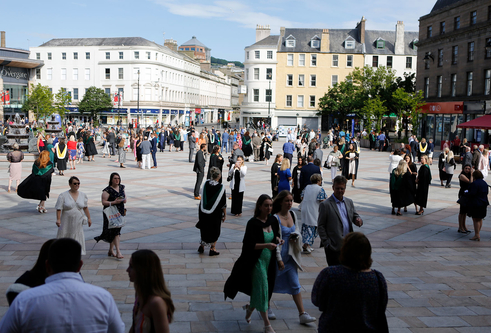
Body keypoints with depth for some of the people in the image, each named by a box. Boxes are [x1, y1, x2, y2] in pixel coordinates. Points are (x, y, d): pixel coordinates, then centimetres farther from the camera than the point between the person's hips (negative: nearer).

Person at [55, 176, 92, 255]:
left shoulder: (83, 195, 6)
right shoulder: (63, 195, -5)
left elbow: (85, 208, 13)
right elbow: (59, 208, -8)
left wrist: (89, 218, 12)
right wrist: (58, 219, -17)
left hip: (78, 222, 3)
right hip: (66, 222, -3)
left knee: (77, 239, 1)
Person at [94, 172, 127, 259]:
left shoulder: (121, 187, 9)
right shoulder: (108, 190, -12)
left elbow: (124, 196, 21)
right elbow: (103, 202, -15)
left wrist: (124, 200, -2)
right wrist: (114, 202, -25)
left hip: (120, 213, 7)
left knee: (115, 231, 13)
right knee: (115, 231, -12)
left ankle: (111, 251, 26)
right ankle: (118, 252, -12)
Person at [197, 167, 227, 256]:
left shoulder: (206, 183, -11)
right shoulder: (221, 187, -19)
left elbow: (203, 198, 0)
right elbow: (223, 203, -11)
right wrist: (225, 214, -2)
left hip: (204, 212, 3)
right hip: (215, 213, -3)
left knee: (204, 229, 22)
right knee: (215, 231, 14)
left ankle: (202, 246, 30)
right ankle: (212, 249, 21)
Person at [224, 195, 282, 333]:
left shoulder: (272, 221, 4)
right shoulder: (253, 223, -15)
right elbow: (249, 245, -17)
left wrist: (277, 239, -3)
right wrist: (266, 245, -28)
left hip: (269, 261, 6)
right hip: (257, 261, -6)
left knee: (266, 290, 13)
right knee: (261, 289, -3)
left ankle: (250, 308, 42)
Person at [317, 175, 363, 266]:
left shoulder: (349, 202, 12)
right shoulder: (325, 205, -6)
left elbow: (355, 216, 17)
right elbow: (320, 226, -7)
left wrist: (359, 220, -8)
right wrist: (326, 243, -11)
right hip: (334, 247, -5)